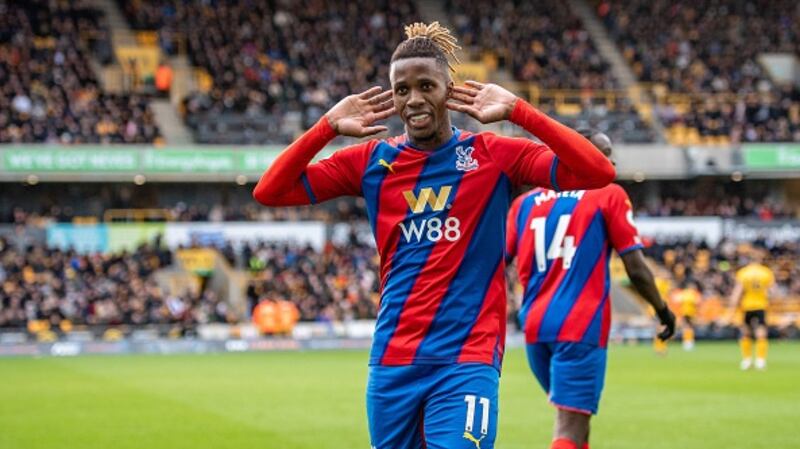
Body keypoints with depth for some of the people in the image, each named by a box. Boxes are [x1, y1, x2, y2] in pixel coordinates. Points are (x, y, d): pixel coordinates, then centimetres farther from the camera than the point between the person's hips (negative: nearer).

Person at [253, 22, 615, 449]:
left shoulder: (493, 155, -1)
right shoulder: (372, 160, 6)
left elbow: (597, 172, -12)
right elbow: (269, 191, 2)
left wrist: (517, 110, -16)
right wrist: (328, 126, -7)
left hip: (467, 360, -3)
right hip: (392, 361, 3)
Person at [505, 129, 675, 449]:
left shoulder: (526, 202, 12)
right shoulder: (609, 195, 0)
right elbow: (636, 269, -3)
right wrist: (663, 310, 11)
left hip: (535, 325, 6)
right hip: (580, 326, -6)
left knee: (572, 418, 22)